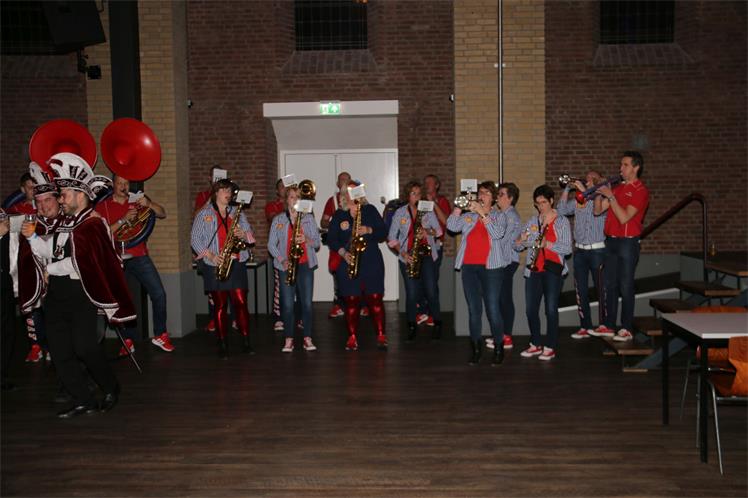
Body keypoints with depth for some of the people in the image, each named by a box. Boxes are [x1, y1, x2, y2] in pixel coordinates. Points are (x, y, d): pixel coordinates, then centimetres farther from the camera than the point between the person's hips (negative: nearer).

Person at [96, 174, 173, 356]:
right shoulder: (102, 206, 3)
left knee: (159, 294, -7)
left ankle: (160, 335, 6)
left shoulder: (136, 201, 10)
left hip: (140, 257, 1)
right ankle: (128, 341, 14)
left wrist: (149, 204, -15)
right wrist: (123, 220, -19)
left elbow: (162, 214, 4)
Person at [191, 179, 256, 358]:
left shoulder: (237, 212, 15)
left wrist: (243, 234, -9)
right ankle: (223, 344, 8)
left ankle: (246, 341, 4)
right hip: (215, 266, -2)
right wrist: (211, 255, -11)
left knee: (241, 302, -2)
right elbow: (195, 239, 0)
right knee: (220, 305, 1)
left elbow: (250, 235, 14)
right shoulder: (204, 214, 5)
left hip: (236, 264, 2)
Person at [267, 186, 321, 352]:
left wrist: (307, 239, -14)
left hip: (305, 264, 1)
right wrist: (281, 260, -9)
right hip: (285, 265, 0)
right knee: (287, 304, -1)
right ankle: (289, 339, 8)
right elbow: (271, 244, 4)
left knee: (307, 302, -1)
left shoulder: (309, 217, 10)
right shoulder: (278, 219, 8)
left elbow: (317, 242, 7)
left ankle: (307, 338, 7)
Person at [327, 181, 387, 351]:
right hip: (347, 263, 1)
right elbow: (331, 239, 4)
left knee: (375, 298, -3)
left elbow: (383, 233, 5)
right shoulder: (339, 215, 9)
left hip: (372, 262, 0)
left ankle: (381, 335, 5)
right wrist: (343, 252, -11)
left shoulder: (370, 210, 8)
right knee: (351, 300, 0)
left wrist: (369, 230, -13)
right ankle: (352, 337, 9)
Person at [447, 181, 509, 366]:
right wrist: (458, 207, -8)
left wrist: (482, 213, -13)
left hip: (490, 267, -3)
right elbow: (452, 226, 0)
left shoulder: (499, 216, 9)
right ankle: (475, 349, 14)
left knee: (493, 310, -6)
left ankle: (499, 349, 5)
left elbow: (498, 233, -11)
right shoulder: (468, 215, 15)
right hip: (469, 267, 3)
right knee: (473, 310, 6)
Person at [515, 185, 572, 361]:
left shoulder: (562, 221, 1)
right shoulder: (532, 221, 14)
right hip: (533, 270, 4)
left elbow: (567, 248, -7)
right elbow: (517, 247, 13)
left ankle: (550, 347, 6)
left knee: (551, 309, -3)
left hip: (552, 269, -4)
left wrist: (548, 244, -19)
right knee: (530, 309, 4)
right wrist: (521, 240, -10)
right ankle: (536, 344, 18)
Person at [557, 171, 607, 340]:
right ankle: (585, 327, 15)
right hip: (579, 250, 5)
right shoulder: (577, 200, 13)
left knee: (601, 289, 0)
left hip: (597, 250, -5)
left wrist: (585, 191, -18)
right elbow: (561, 210, 1)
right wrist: (567, 189, -3)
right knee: (581, 290, 7)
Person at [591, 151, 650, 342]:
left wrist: (611, 196, -18)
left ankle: (626, 329, 4)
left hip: (627, 243, -7)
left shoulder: (640, 191, -8)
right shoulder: (617, 187, 14)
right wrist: (600, 192, -3)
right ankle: (608, 326, 17)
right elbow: (598, 210, 10)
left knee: (625, 287, -3)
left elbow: (624, 217, -18)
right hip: (611, 241, 7)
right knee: (610, 285, 9)